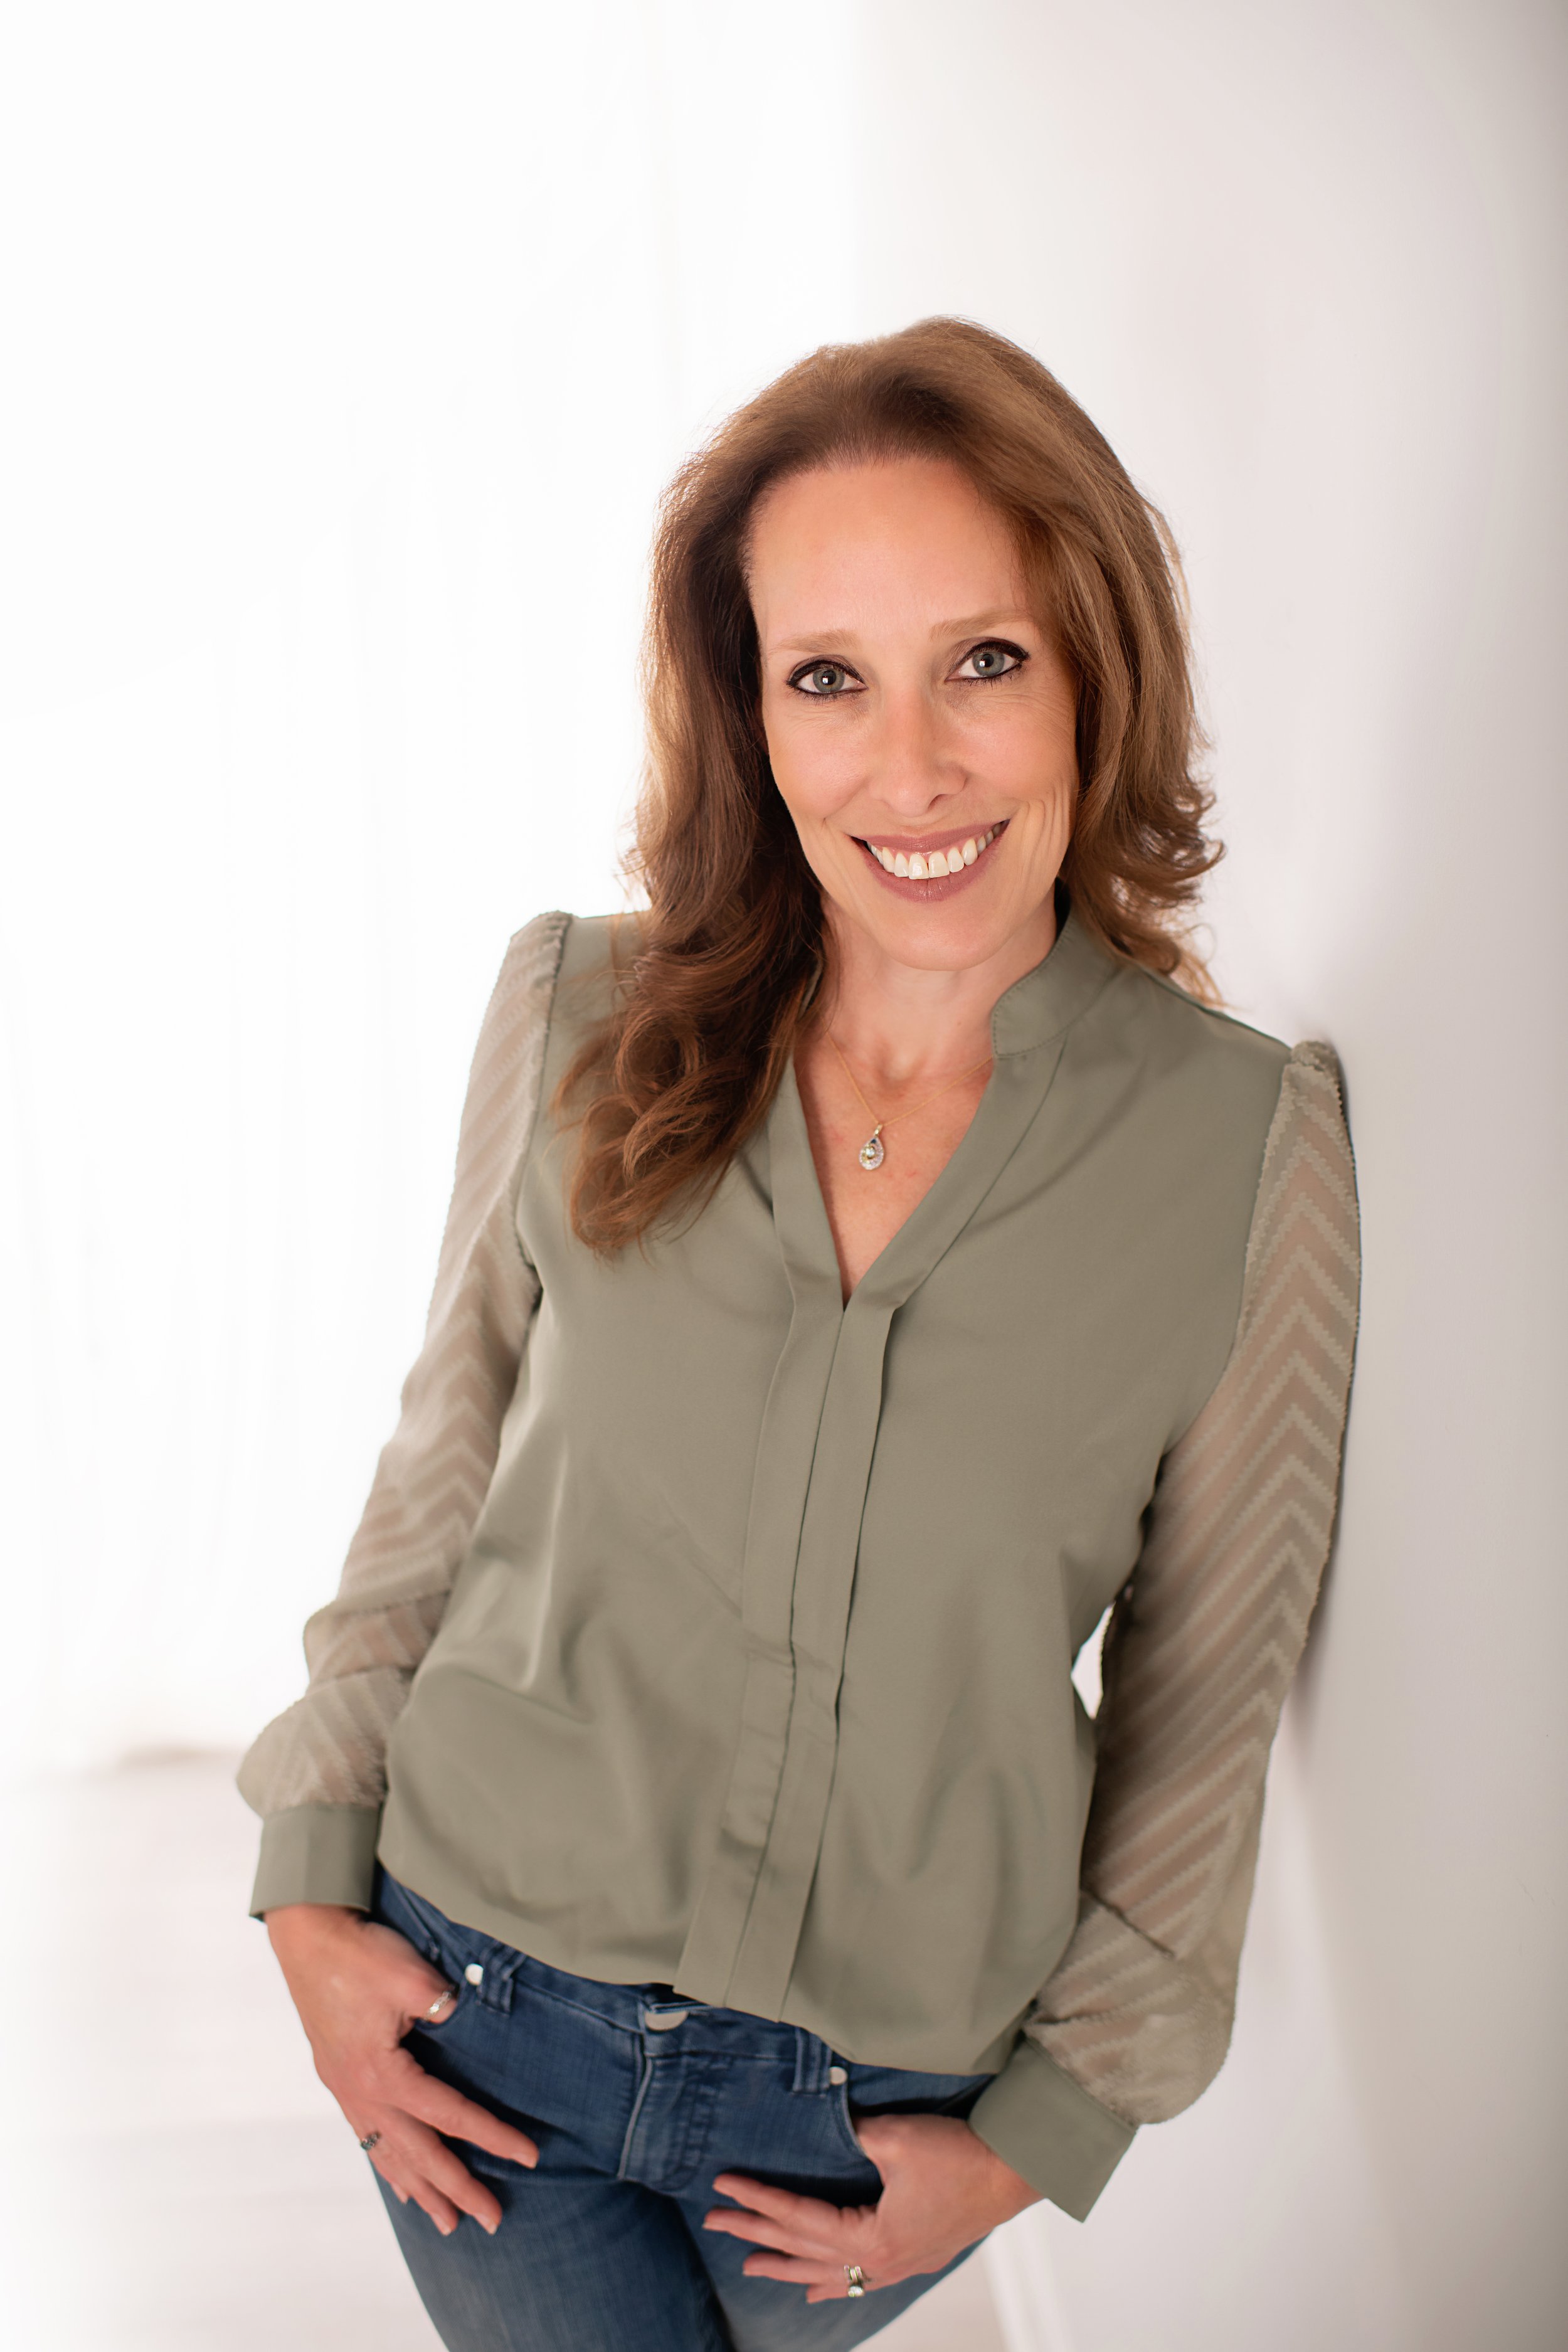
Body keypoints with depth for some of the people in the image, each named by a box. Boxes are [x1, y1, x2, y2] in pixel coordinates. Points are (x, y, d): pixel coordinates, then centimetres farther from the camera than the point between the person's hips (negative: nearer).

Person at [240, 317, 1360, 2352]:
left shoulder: (1250, 1144, -12)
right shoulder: (579, 1019, -9)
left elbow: (1209, 1688, -4)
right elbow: (445, 1461, 3)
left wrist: (1040, 2130, -1)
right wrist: (316, 1880, 2)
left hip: (888, 2096, 1)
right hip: (485, 2008, 0)